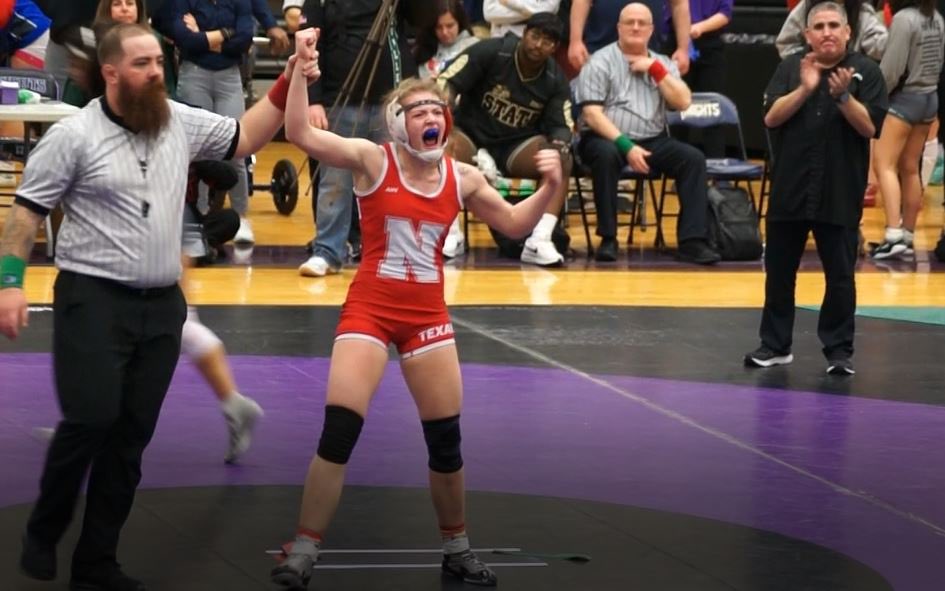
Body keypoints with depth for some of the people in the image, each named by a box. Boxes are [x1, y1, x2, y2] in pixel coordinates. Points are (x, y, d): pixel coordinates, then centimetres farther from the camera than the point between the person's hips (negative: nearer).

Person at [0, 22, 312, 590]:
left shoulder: (181, 123, 5)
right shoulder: (74, 135, -9)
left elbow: (246, 138, 16)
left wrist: (287, 85, 3)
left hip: (161, 305, 5)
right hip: (93, 300, -5)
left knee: (132, 437, 6)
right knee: (91, 420, -15)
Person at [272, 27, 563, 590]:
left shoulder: (462, 177, 3)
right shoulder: (373, 159, -9)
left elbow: (515, 224, 15)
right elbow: (301, 134, -20)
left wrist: (549, 188, -2)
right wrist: (301, 67, -29)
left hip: (428, 315, 4)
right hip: (369, 310, -4)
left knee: (446, 438, 9)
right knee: (339, 430, -13)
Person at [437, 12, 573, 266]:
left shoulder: (555, 81, -2)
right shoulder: (489, 53, -14)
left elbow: (561, 126, -2)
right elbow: (446, 84, -17)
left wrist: (560, 142, -28)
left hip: (518, 145, 3)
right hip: (472, 134, -3)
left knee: (562, 160, -26)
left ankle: (539, 241, -36)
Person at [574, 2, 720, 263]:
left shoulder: (662, 64, 14)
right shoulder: (600, 62, -1)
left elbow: (683, 103, 1)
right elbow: (591, 114, -11)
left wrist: (655, 69, -6)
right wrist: (626, 146, -21)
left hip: (653, 141, 4)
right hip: (607, 139, -4)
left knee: (693, 158, -20)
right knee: (606, 155, -37)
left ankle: (692, 241, -23)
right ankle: (608, 238, -26)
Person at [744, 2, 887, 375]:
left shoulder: (865, 72, -1)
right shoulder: (790, 68, 5)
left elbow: (870, 126, -7)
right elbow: (771, 117, -4)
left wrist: (843, 96, -21)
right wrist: (805, 89, -17)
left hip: (840, 194, -2)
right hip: (789, 190, 2)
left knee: (840, 276, 0)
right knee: (779, 271, 8)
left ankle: (839, 349, 9)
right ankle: (775, 345, 19)